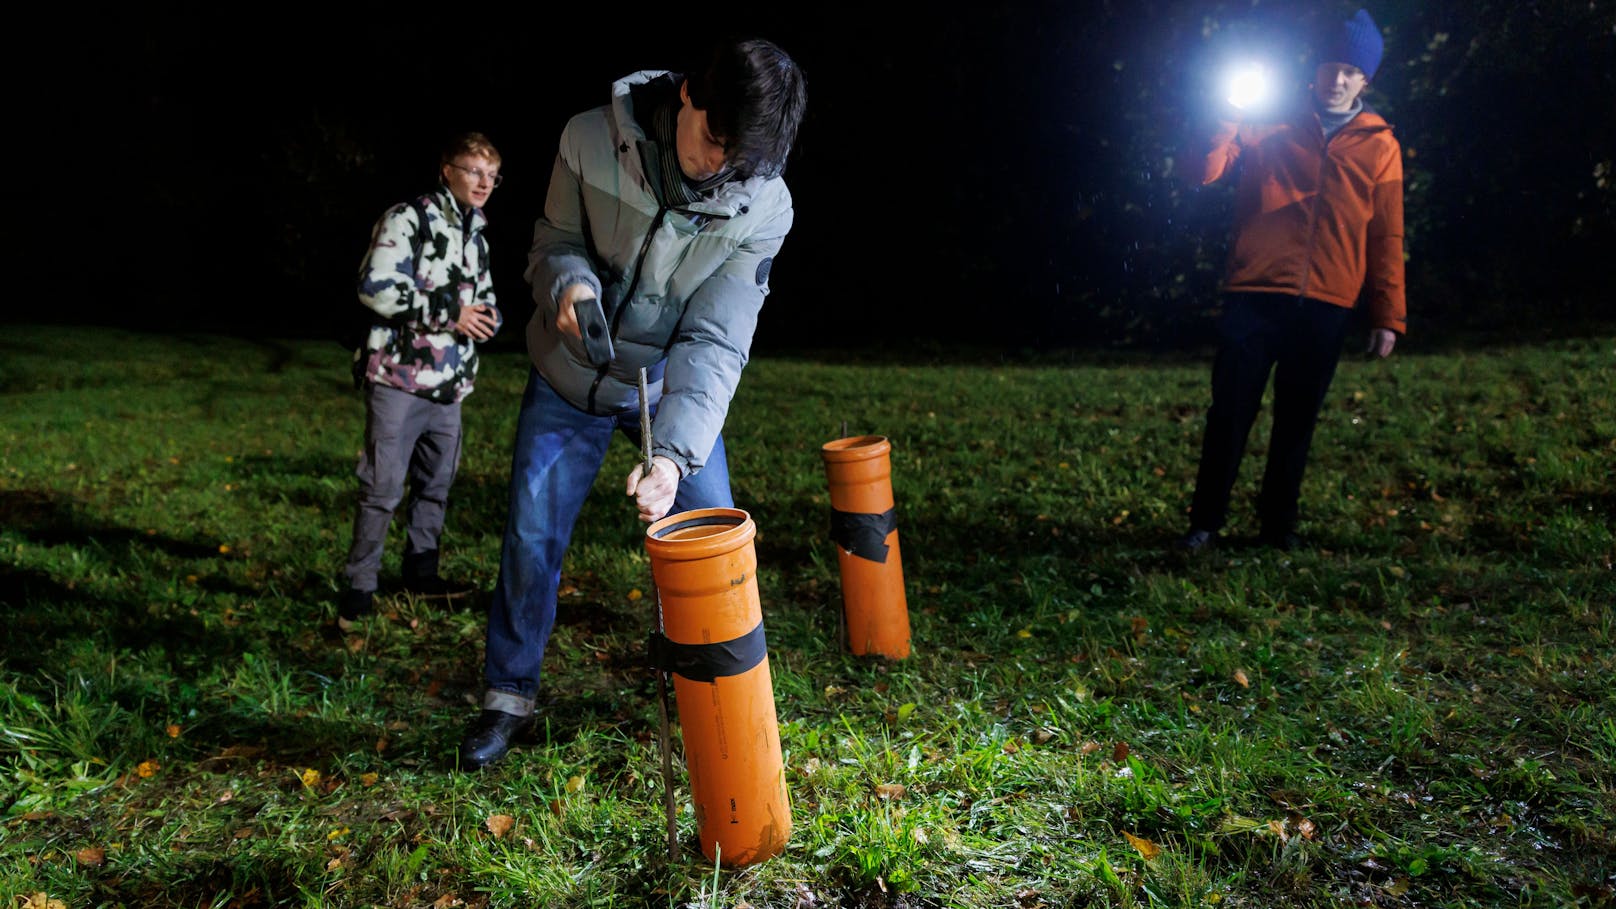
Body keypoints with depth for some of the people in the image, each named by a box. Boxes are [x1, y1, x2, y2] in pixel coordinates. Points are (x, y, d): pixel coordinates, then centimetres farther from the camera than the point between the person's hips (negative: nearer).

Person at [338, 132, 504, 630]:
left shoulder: (478, 236, 18)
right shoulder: (408, 218, -6)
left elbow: (484, 297, 28)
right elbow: (376, 287, -17)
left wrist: (486, 316, 3)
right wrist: (451, 313, -17)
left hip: (450, 382, 8)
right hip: (400, 376, -7)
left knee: (437, 481, 14)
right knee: (383, 486, -7)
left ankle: (420, 570, 28)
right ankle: (359, 586, 5)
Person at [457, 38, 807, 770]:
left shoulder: (763, 209, -22)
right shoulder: (591, 140, -21)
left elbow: (714, 343, -25)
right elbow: (557, 240, -6)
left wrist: (676, 453, -37)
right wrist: (570, 285, -31)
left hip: (667, 385, 0)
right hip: (569, 378, 0)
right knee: (530, 537, 3)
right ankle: (508, 698, 23)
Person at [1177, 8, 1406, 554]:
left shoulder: (1379, 145, 11)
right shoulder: (1269, 125, 9)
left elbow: (1386, 237, 10)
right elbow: (1205, 173, -2)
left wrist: (1388, 316, 6)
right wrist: (1225, 120, -17)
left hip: (1325, 308, 2)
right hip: (1255, 297, -1)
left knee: (1296, 422, 7)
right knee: (1229, 412, -2)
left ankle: (1278, 523, 20)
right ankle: (1205, 522, 9)